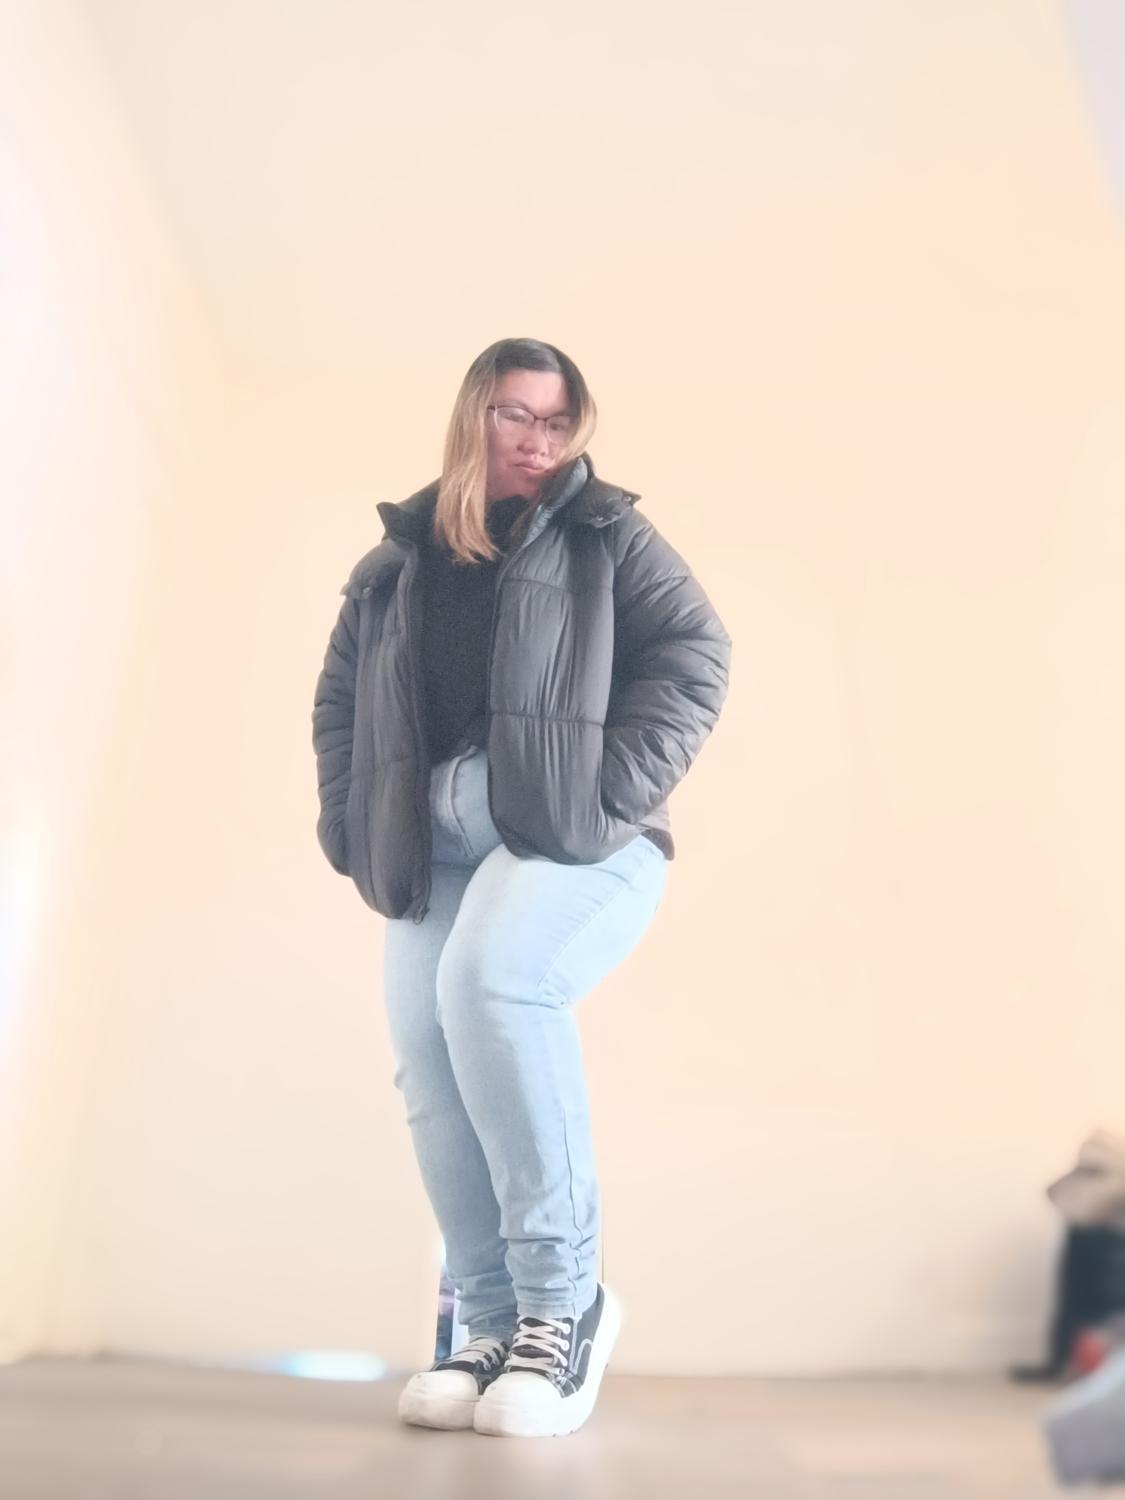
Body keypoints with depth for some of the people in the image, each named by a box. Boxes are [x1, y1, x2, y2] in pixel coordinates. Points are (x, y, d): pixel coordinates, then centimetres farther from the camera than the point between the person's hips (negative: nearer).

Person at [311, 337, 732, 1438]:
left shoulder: (606, 535, 10)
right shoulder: (399, 558, 19)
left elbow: (694, 653, -1)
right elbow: (339, 697, 21)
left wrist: (612, 792, -12)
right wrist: (352, 827, 7)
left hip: (574, 833, -4)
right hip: (431, 848, 5)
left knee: (489, 984, -31)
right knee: (429, 1071, -7)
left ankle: (564, 1301, -18)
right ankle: (501, 1331, 6)